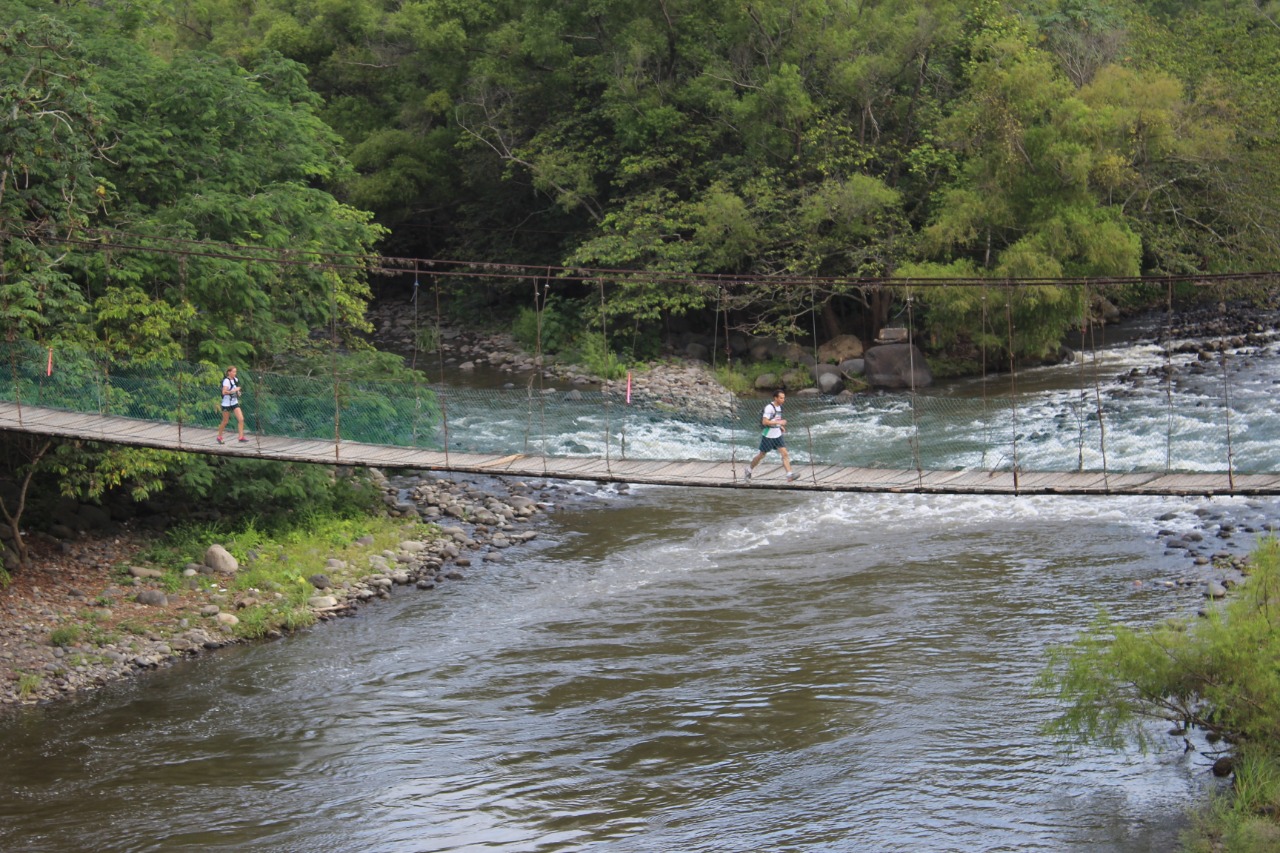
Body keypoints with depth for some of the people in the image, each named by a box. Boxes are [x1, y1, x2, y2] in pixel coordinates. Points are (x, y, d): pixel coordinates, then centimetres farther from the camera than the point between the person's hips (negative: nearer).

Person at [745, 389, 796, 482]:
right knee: (762, 455, 7)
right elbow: (765, 422, -24)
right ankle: (749, 469, 29)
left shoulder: (779, 407, 9)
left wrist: (781, 426, 9)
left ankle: (789, 475, -11)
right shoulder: (769, 407, -19)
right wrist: (779, 422, -24)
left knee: (785, 454, -6)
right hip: (768, 435, -7)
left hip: (777, 435, 7)